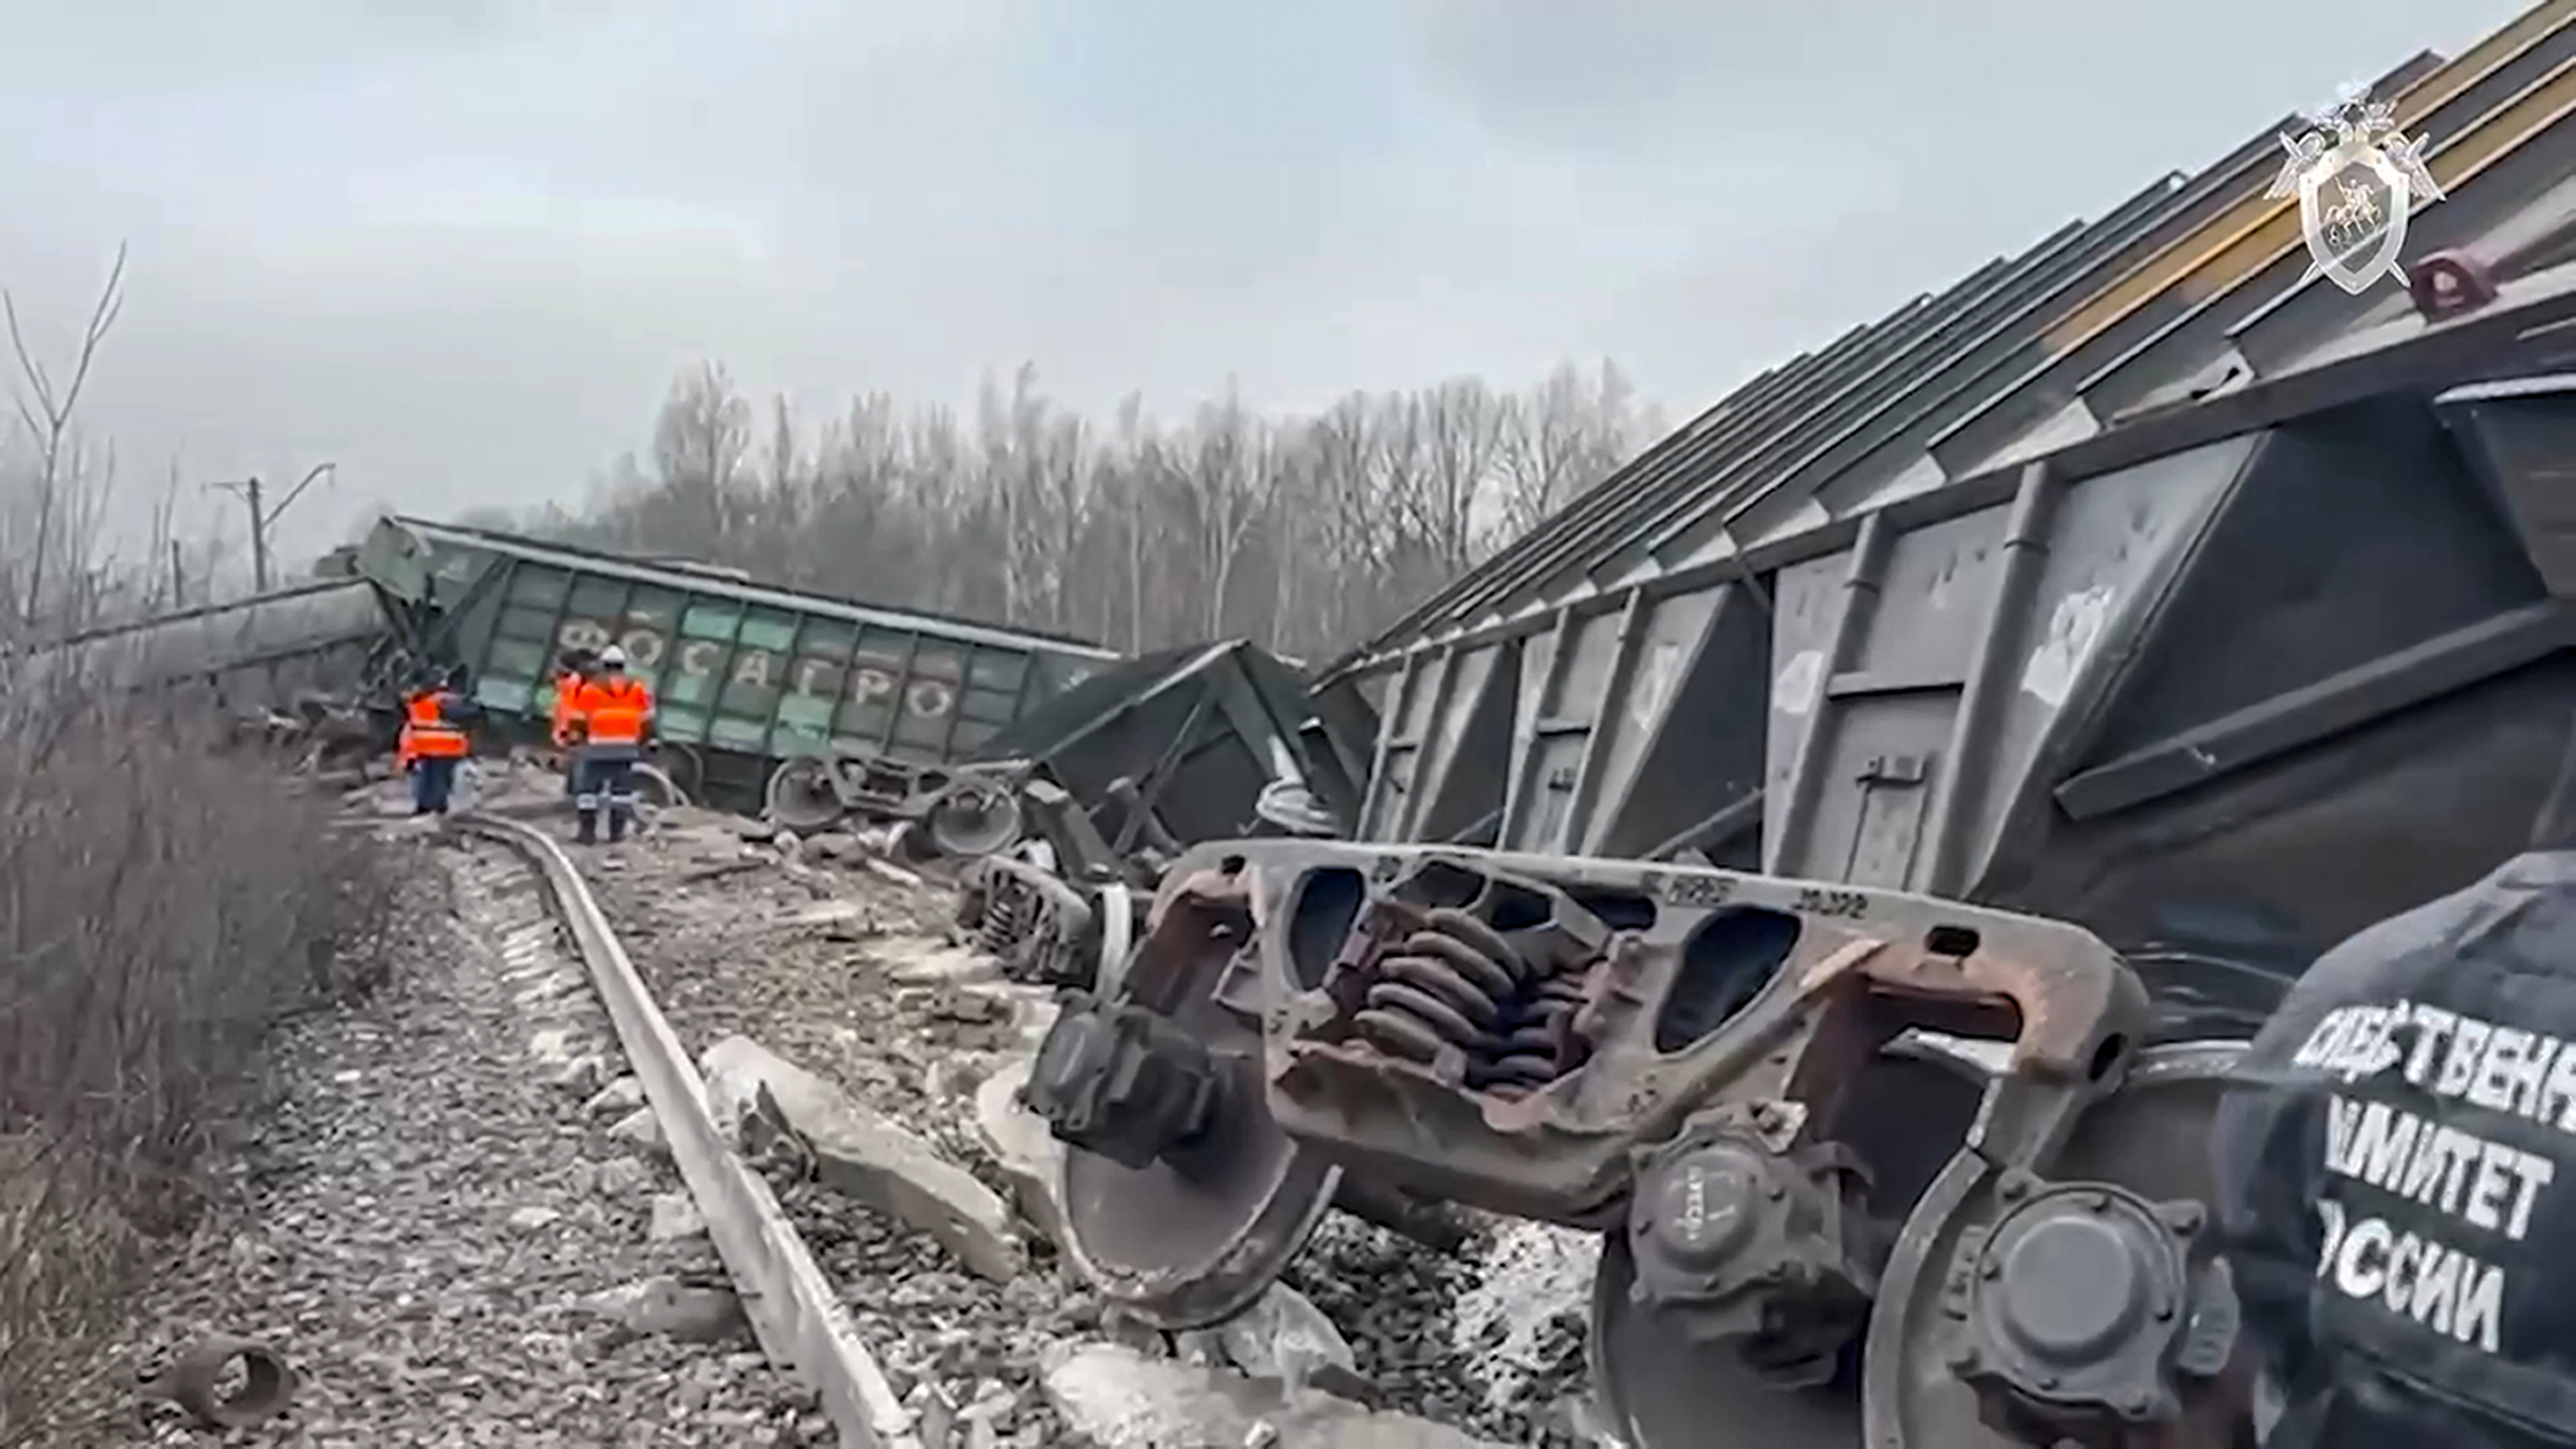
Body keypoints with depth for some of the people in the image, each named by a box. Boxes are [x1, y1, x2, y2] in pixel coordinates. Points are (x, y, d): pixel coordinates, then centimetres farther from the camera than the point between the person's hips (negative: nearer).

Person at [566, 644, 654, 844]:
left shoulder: (590, 687, 0)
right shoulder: (638, 687, 6)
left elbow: (579, 721, -3)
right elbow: (647, 721, 2)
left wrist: (586, 737, 15)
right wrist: (641, 742, 15)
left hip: (598, 746, -1)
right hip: (627, 746, 2)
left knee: (589, 788, 6)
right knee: (622, 788, 8)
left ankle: (588, 831, 3)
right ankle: (617, 831, 5)